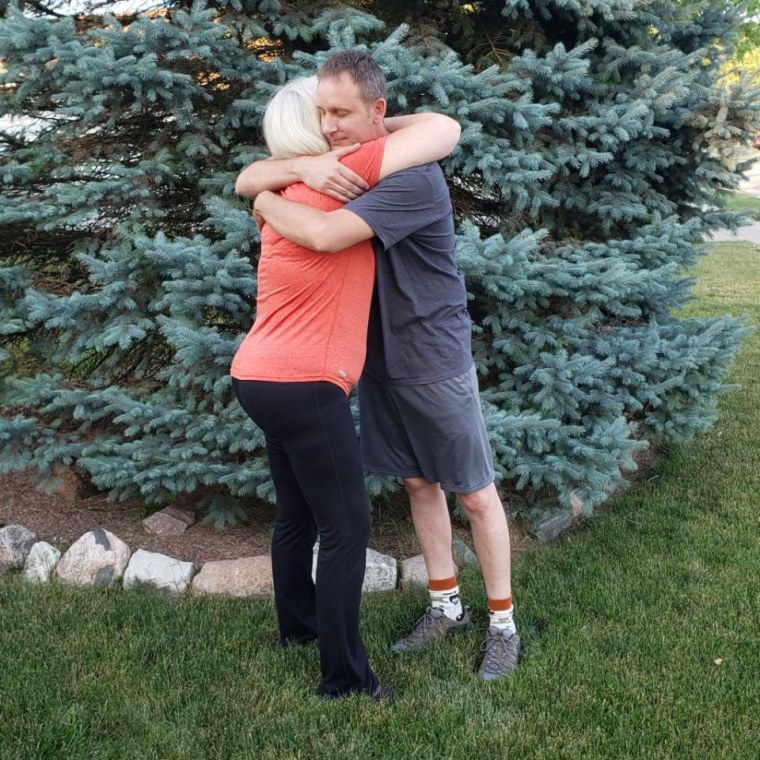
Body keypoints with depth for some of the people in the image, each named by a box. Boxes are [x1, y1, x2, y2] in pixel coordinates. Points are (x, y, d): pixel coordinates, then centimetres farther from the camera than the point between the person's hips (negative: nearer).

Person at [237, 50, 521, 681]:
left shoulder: (414, 178, -24)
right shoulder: (338, 166, 3)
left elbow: (324, 235, -35)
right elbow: (248, 179, -1)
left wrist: (268, 203, -14)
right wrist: (303, 170, -23)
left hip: (435, 360, -7)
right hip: (380, 357, 8)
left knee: (475, 492, 5)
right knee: (418, 482, 16)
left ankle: (503, 623, 19)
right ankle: (446, 606, 31)